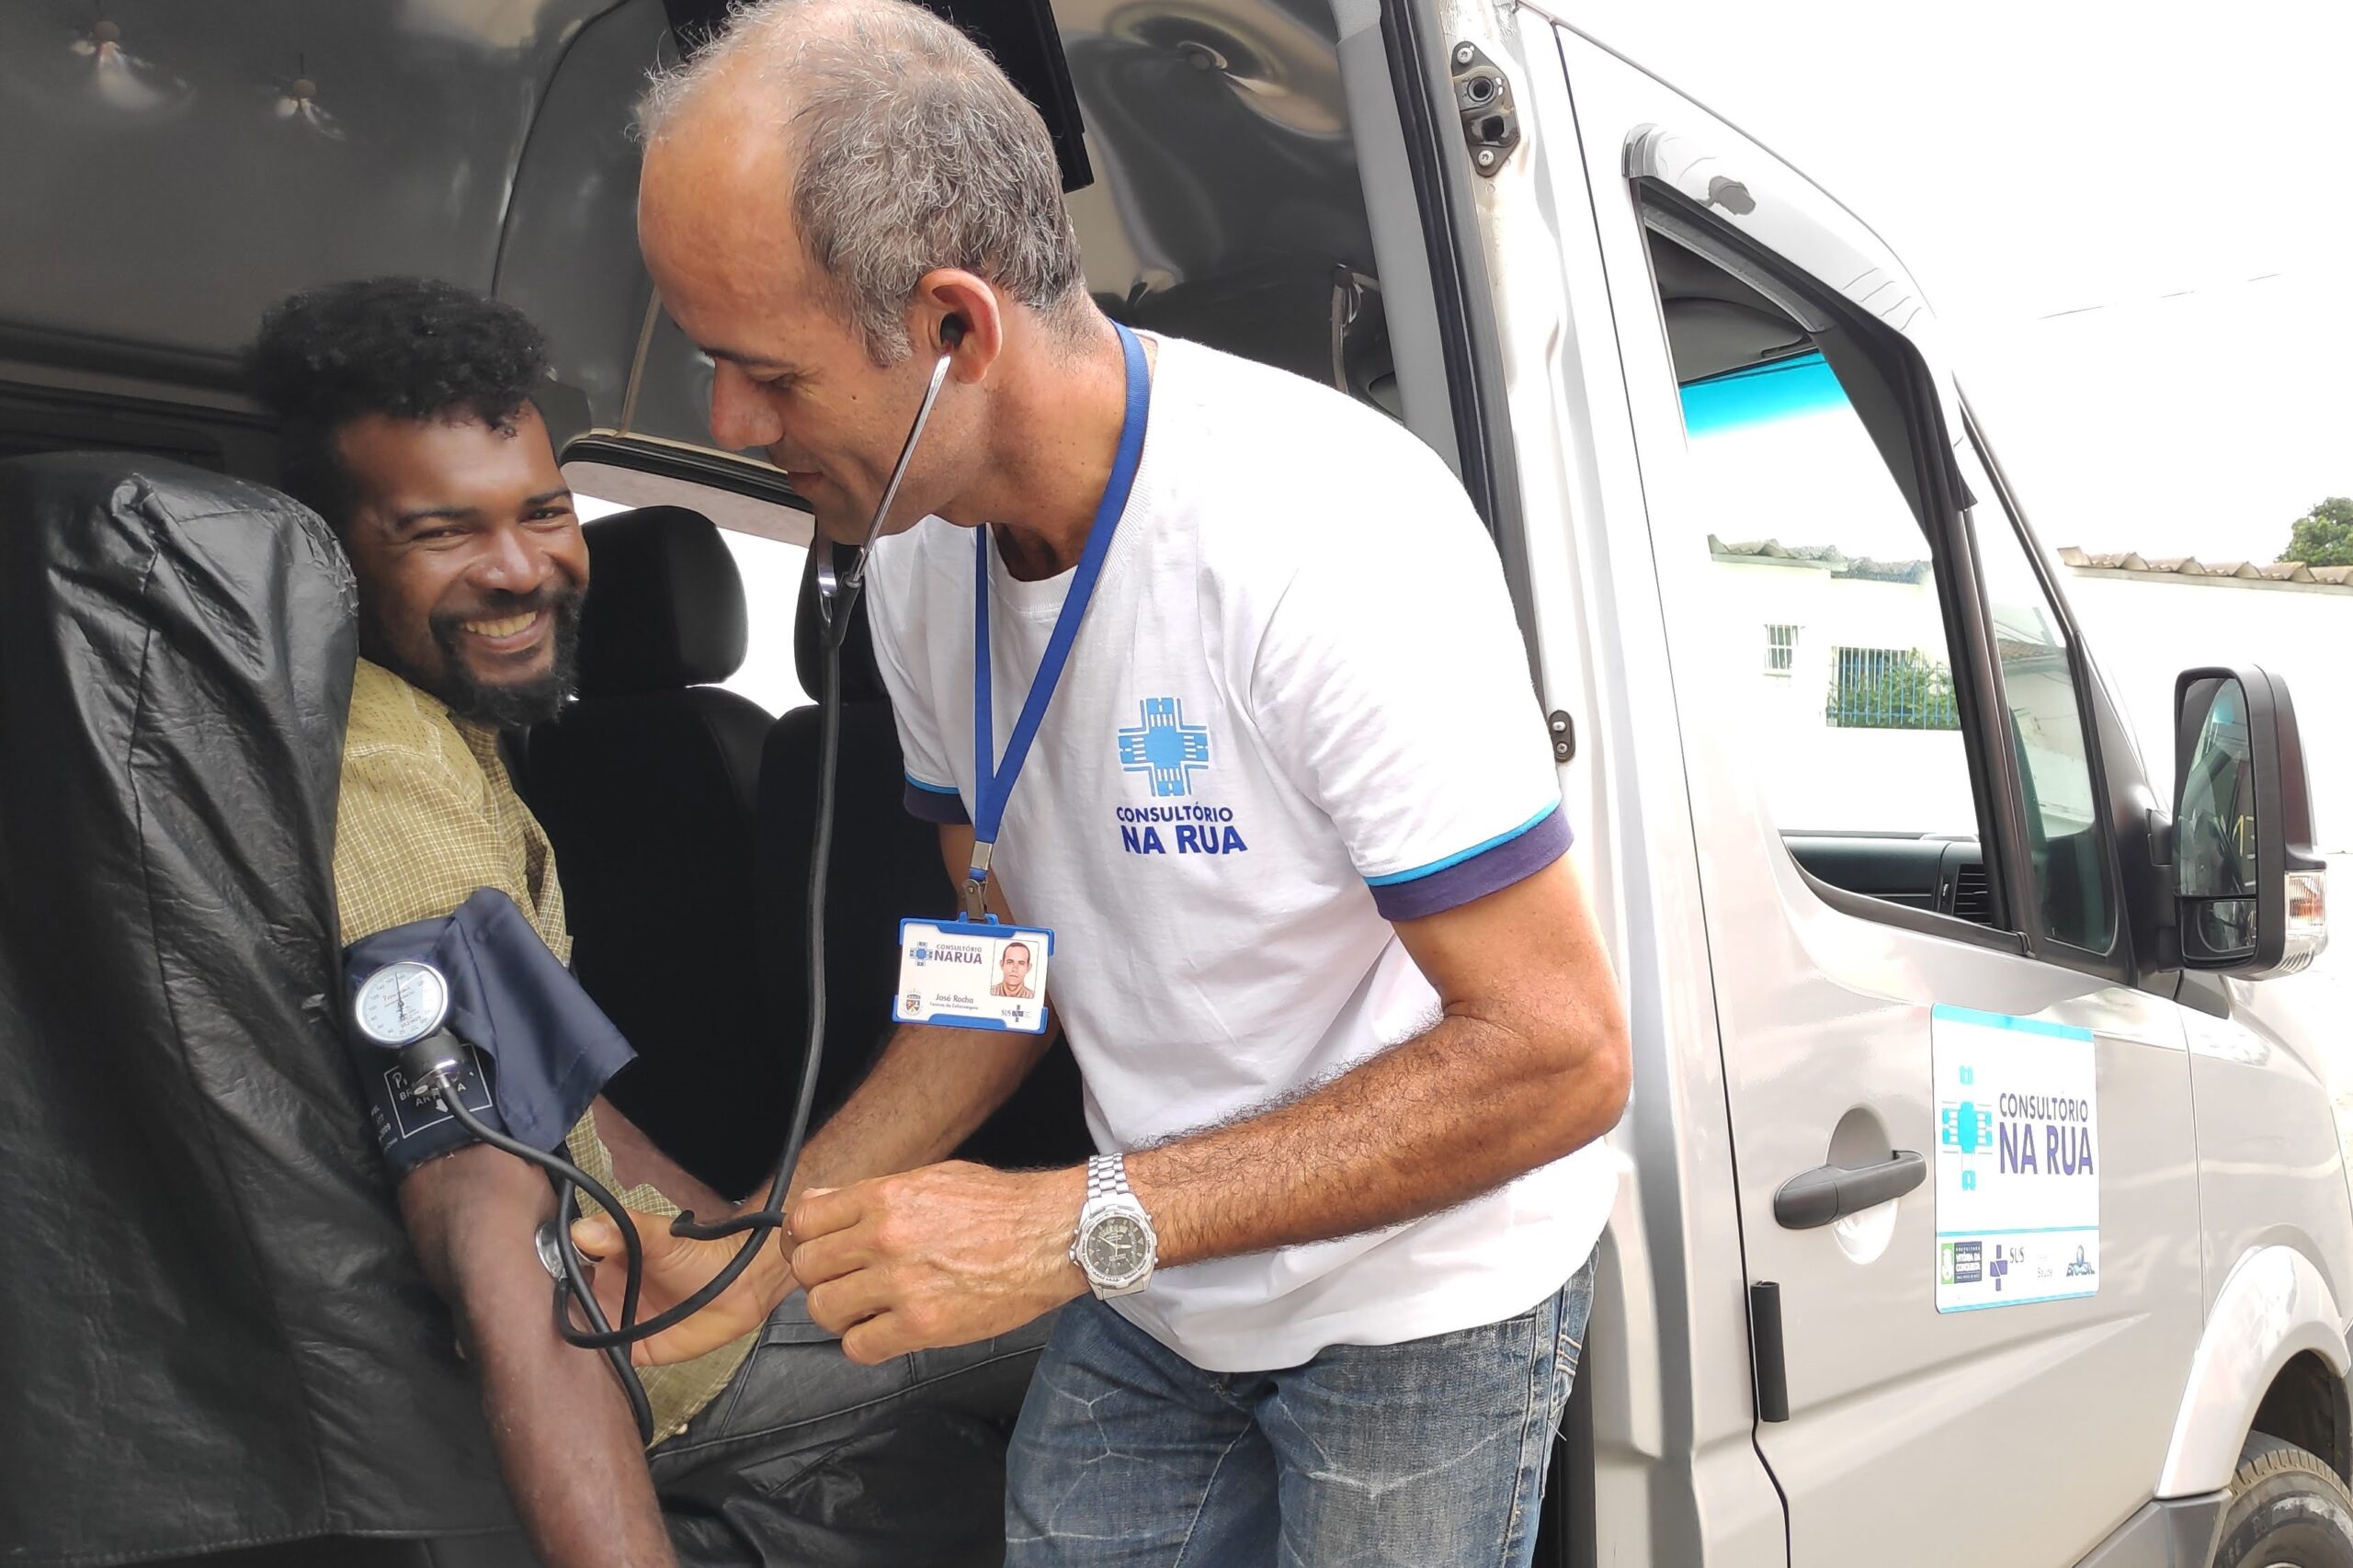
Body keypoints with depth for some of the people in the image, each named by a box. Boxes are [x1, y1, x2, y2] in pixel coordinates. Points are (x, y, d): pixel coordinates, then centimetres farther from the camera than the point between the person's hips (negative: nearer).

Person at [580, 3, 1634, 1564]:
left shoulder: (1325, 529, -30)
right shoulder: (922, 552, -7)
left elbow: (1560, 1054, -28)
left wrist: (1079, 1225, -29)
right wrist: (761, 1256, -3)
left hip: (1422, 1296, -5)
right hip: (1148, 1284, 6)